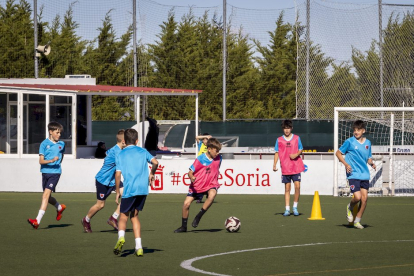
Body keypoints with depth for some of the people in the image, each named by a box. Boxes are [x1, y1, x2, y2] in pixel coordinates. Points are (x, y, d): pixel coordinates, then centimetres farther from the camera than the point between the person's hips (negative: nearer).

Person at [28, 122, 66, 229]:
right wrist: (51, 161, -25)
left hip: (55, 173, -1)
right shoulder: (44, 144, -3)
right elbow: (41, 161, -10)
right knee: (47, 197, 12)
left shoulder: (61, 144, 6)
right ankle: (60, 207, 45)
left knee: (46, 194, -16)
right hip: (45, 172, 1)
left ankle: (37, 221, -22)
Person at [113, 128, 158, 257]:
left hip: (129, 190, -3)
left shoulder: (120, 155, 5)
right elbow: (155, 162, -1)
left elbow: (118, 174, -3)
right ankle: (139, 247, 4)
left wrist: (117, 192, 3)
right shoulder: (142, 151, 12)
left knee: (124, 216, 8)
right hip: (143, 189, 3)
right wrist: (151, 175, 18)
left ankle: (121, 237, -24)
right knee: (134, 215, 14)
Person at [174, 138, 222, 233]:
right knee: (186, 203, -7)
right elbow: (190, 172, -11)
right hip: (197, 185, -1)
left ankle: (198, 216, -20)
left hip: (211, 185, 1)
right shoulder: (200, 159, -14)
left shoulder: (218, 158, -1)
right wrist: (192, 177, -32)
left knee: (212, 194, -35)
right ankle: (183, 227, 15)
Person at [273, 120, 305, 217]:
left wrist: (296, 154, -11)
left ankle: (295, 207, 4)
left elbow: (300, 149, 10)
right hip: (285, 168, 1)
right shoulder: (279, 140, 6)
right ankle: (287, 209, 7)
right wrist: (274, 165, -3)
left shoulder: (296, 138, 5)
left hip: (296, 167, -1)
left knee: (297, 186, -10)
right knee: (287, 188, 3)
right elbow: (277, 153, 6)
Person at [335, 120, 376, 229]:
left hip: (365, 175, 5)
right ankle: (349, 208, 18)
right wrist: (346, 164, -10)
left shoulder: (368, 143, 11)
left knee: (364, 198, -2)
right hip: (353, 174, -5)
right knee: (357, 197, -16)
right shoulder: (349, 142, -3)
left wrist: (371, 163, 0)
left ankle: (357, 221, 12)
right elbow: (338, 153, 3)